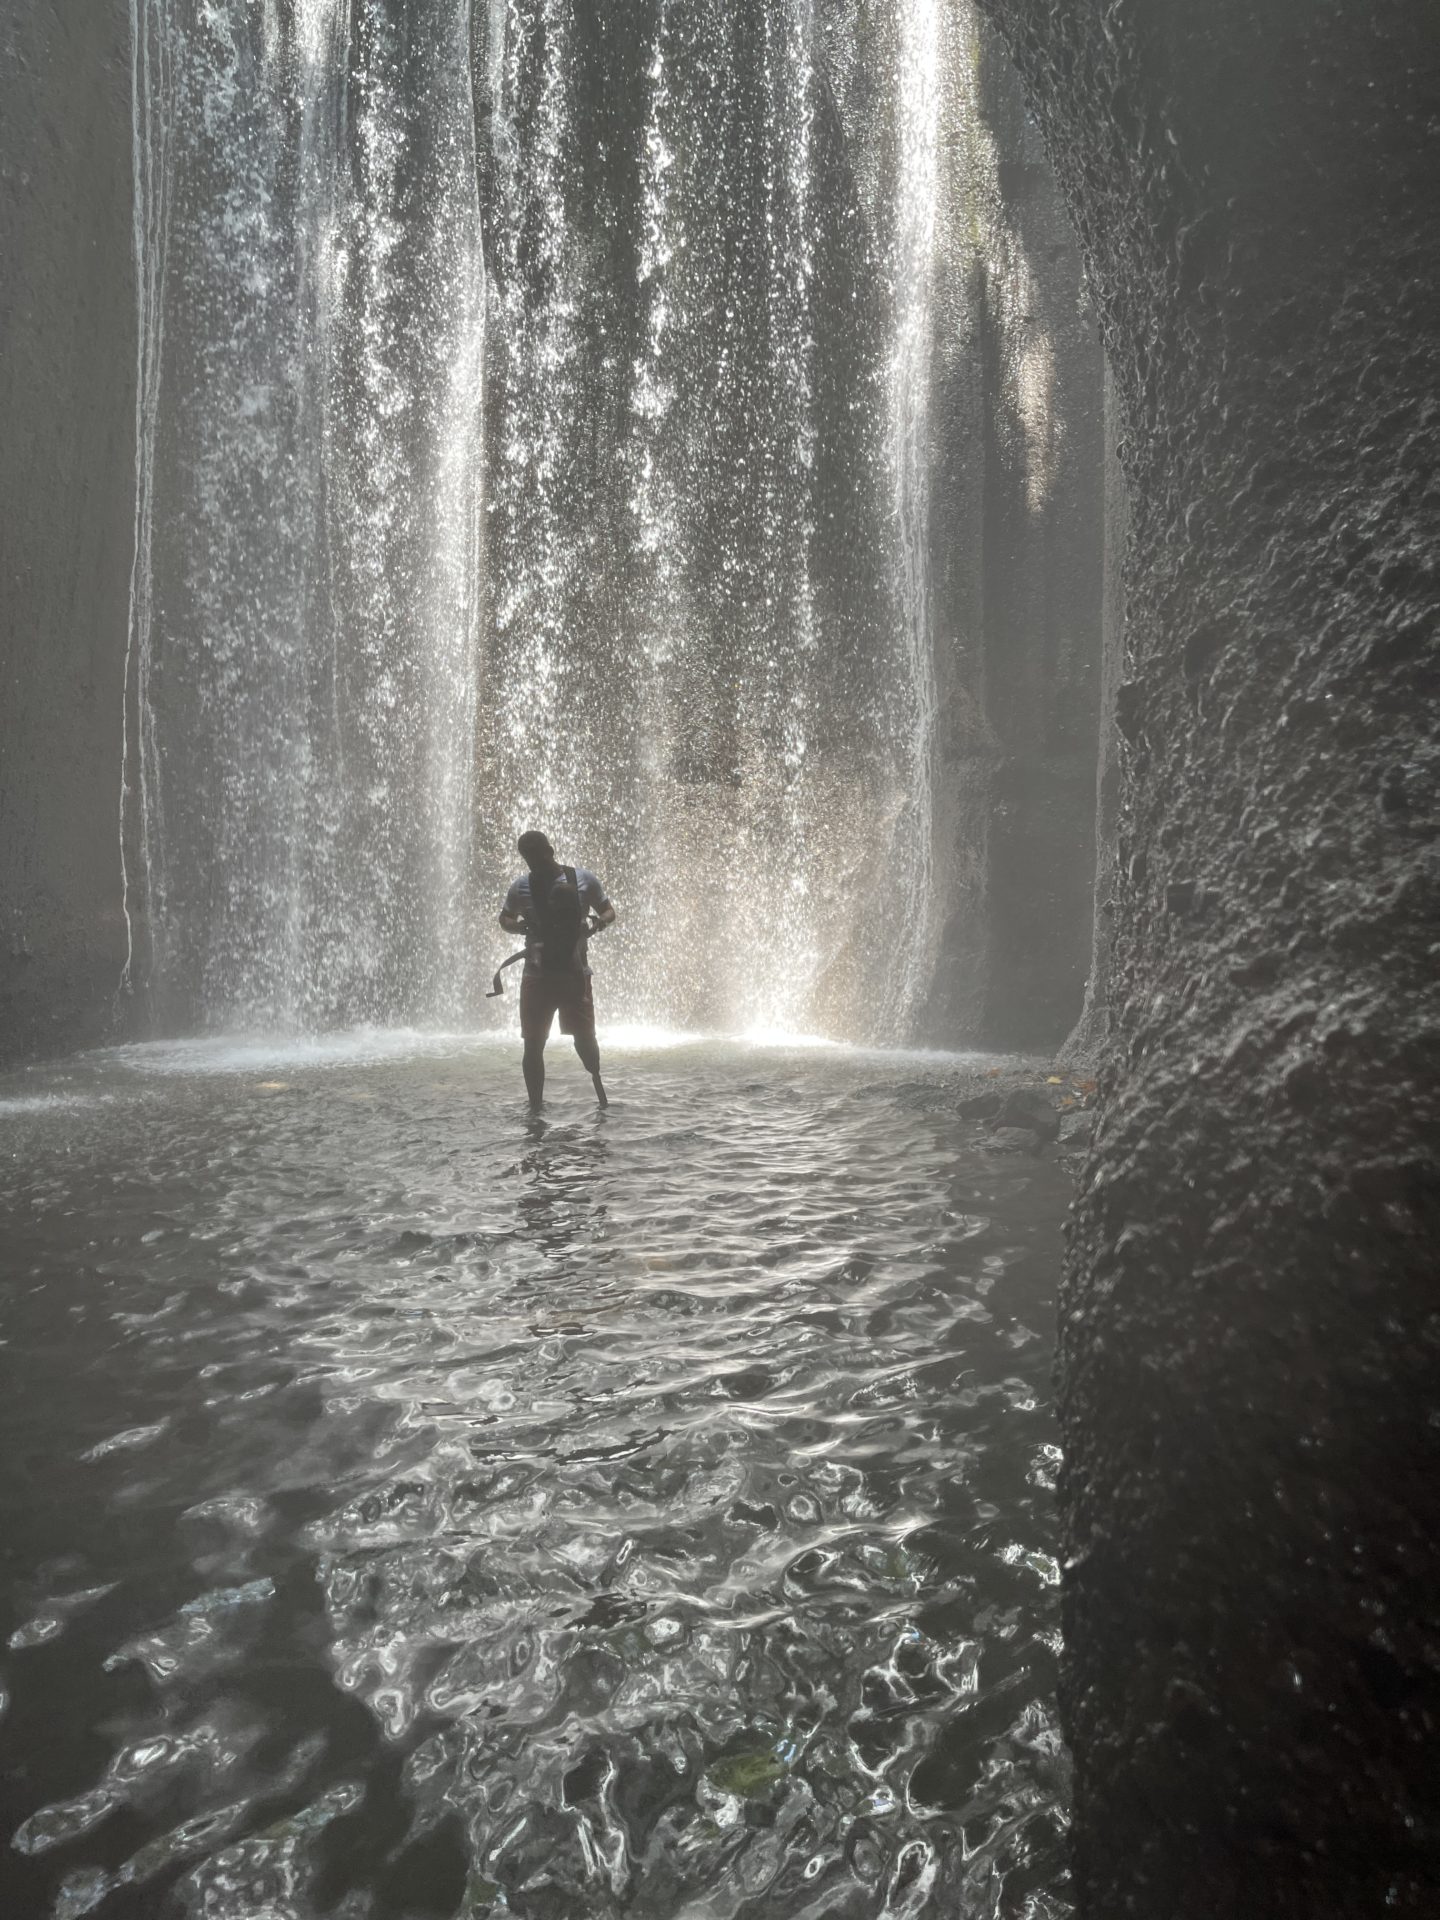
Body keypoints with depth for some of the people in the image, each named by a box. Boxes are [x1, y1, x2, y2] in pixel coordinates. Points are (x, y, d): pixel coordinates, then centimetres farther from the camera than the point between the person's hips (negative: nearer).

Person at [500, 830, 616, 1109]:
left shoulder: (583, 879, -1)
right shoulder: (520, 887, 2)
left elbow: (609, 912, 9)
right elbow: (505, 919, 17)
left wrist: (598, 923, -14)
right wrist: (518, 926, -7)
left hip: (575, 974, -1)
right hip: (537, 977, 1)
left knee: (584, 1039, 4)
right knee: (533, 1045, -1)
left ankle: (598, 1085, 35)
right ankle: (535, 1106, 13)